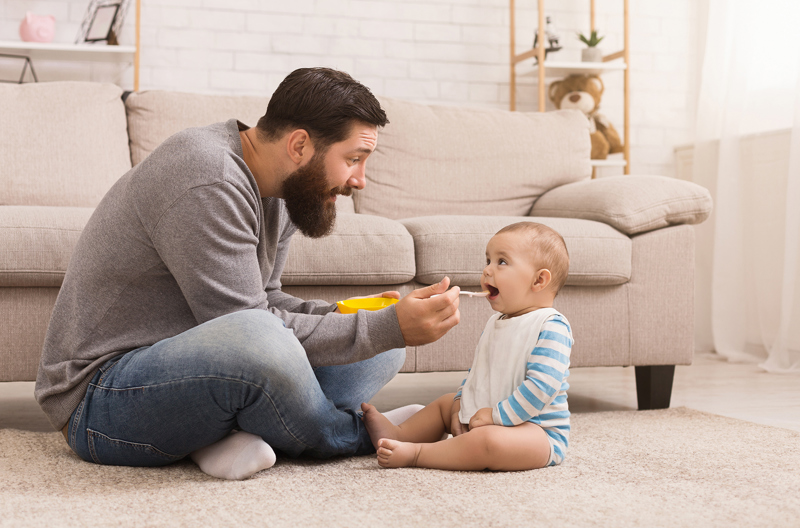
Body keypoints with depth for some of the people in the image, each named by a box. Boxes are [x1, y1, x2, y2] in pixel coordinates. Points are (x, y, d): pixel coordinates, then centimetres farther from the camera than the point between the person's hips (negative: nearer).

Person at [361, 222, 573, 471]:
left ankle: (414, 453, -27)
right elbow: (476, 371, 23)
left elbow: (542, 386, -27)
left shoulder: (552, 327, -18)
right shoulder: (495, 323, 13)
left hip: (538, 430, -10)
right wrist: (461, 407, 8)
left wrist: (497, 415, -26)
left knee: (488, 440, -38)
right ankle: (399, 434, 10)